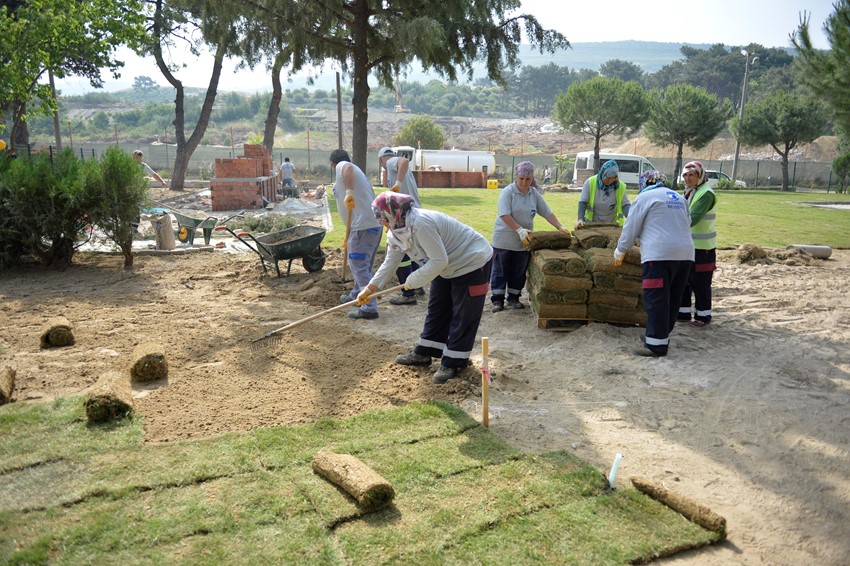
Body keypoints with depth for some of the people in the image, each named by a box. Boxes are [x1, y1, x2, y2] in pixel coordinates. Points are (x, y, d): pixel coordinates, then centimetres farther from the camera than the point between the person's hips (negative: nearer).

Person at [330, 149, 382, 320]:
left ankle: (369, 308, -8)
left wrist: (348, 192, -35)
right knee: (362, 264, 23)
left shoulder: (342, 166, 2)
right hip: (374, 224, 9)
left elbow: (349, 167, -27)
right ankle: (356, 296, 40)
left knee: (360, 266, -7)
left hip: (363, 226, -9)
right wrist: (349, 239, 37)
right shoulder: (355, 172, 28)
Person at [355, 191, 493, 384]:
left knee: (463, 317, -2)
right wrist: (369, 289, 2)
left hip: (473, 263, -10)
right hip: (448, 267, 10)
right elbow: (389, 263, 5)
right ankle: (423, 353, 26)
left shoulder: (421, 224, -33)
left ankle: (453, 362, 7)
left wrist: (413, 281, -20)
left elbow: (438, 261, -32)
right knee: (436, 310, 15)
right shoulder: (396, 232, -2)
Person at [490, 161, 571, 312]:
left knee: (519, 271, 11)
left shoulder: (534, 194, 3)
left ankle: (513, 298, 23)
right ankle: (497, 300, 11)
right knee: (500, 270, 3)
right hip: (504, 239, -5)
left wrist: (560, 227, -3)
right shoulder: (508, 192, -12)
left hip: (524, 241, 5)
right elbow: (504, 215, -20)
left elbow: (547, 213, 7)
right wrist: (519, 230, -27)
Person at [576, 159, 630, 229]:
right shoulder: (590, 182, -12)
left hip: (612, 225, 1)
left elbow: (625, 205, -10)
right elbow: (582, 203, -11)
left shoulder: (620, 186, -9)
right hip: (591, 224, -1)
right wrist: (580, 219, -25)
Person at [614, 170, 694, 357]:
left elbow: (631, 228, 4)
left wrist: (619, 252, 16)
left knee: (656, 300, -5)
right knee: (673, 298, 13)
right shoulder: (679, 198, 21)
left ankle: (656, 343, -6)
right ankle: (662, 335, 23)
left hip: (660, 254, -7)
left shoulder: (645, 197, 3)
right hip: (686, 253, 7)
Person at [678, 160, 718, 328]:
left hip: (702, 247, -8)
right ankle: (683, 312, 23)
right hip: (688, 245, 8)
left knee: (700, 283, 0)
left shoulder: (706, 194, -15)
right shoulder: (689, 192, 12)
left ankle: (703, 315, 13)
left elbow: (692, 218, -26)